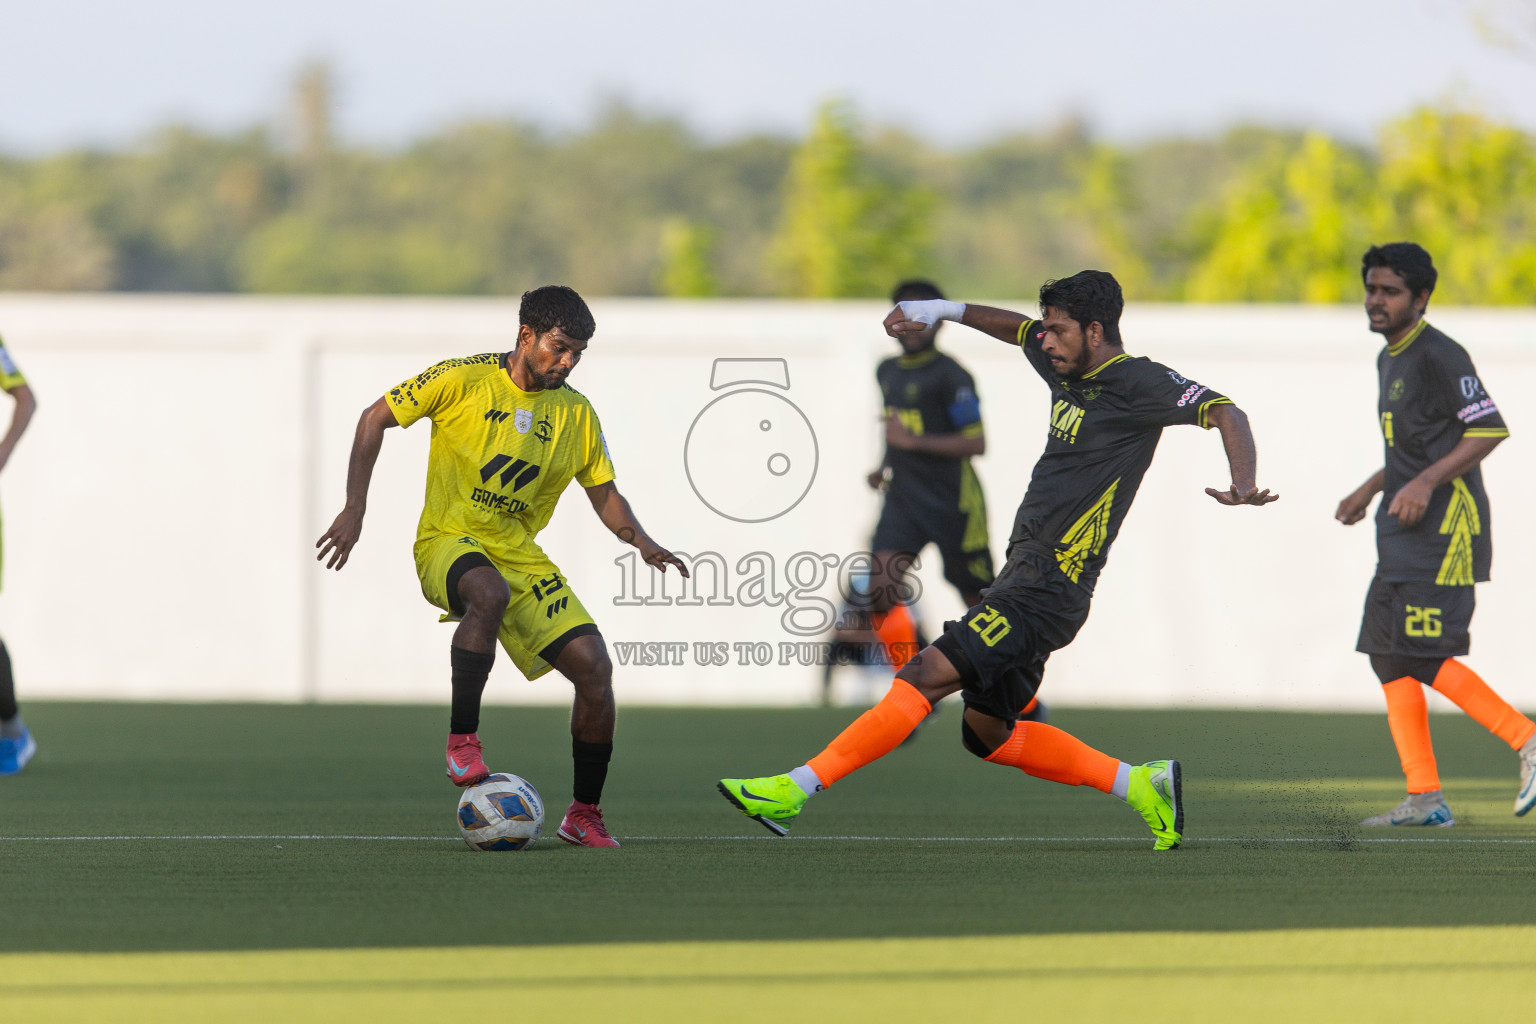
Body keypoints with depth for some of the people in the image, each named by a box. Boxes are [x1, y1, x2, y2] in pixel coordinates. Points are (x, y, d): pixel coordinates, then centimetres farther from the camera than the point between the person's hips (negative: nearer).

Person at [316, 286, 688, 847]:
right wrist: (355, 508, -9)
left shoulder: (577, 414, 6)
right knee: (490, 594, -41)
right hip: (448, 542, -5)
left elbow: (603, 493, 16)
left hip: (520, 554, 5)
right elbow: (375, 418, 0)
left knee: (594, 668, -10)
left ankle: (584, 814, 7)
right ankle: (462, 741, -31)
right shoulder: (463, 380, -7)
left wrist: (640, 539, -5)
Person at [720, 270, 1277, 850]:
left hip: (1048, 586, -10)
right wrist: (945, 311, 29)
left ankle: (794, 791, -21)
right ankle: (1141, 785, 18)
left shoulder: (1140, 383, -11)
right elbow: (1017, 328, 35)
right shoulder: (1066, 367, 14)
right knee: (987, 731, 13)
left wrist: (1243, 486, -36)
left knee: (927, 675, -17)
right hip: (1024, 573, 10)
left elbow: (1224, 411, -20)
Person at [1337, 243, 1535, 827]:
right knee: (1389, 655, 3)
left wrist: (1426, 483, -23)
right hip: (1404, 537, 10)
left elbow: (1488, 429, -18)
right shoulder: (1390, 361, 18)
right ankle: (1425, 800, 4)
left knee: (1424, 658, -15)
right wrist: (1371, 490, 32)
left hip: (1444, 529, -10)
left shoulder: (1438, 357, -12)